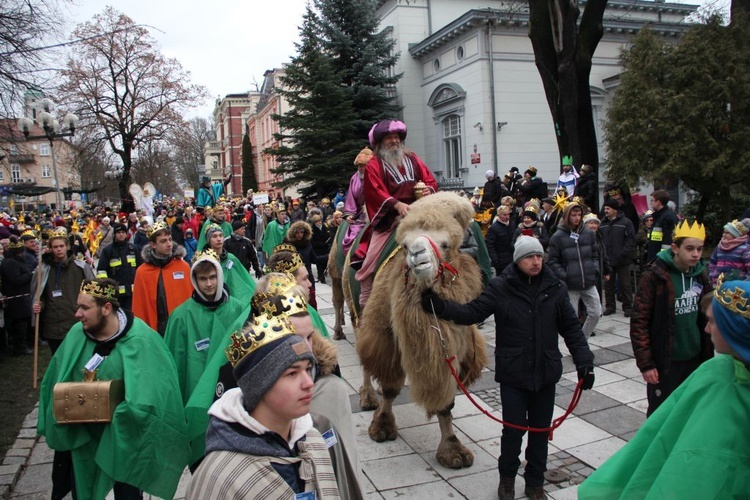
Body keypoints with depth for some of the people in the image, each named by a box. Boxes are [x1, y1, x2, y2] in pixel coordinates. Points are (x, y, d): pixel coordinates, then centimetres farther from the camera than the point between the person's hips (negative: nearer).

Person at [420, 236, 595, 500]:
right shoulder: (501, 287, -9)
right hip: (513, 373, -2)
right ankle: (507, 477, 32)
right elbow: (472, 312, -12)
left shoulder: (555, 288, -1)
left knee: (540, 428, 14)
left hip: (546, 372, 3)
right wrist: (440, 306, -26)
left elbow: (572, 328, 3)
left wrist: (584, 362, -6)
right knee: (513, 428, 5)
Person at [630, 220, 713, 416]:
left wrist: (708, 355, 12)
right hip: (665, 362, -5)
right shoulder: (655, 275, -14)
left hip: (695, 360, 5)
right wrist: (645, 363, -15)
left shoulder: (701, 274, 3)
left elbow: (707, 317, 13)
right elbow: (639, 321, -14)